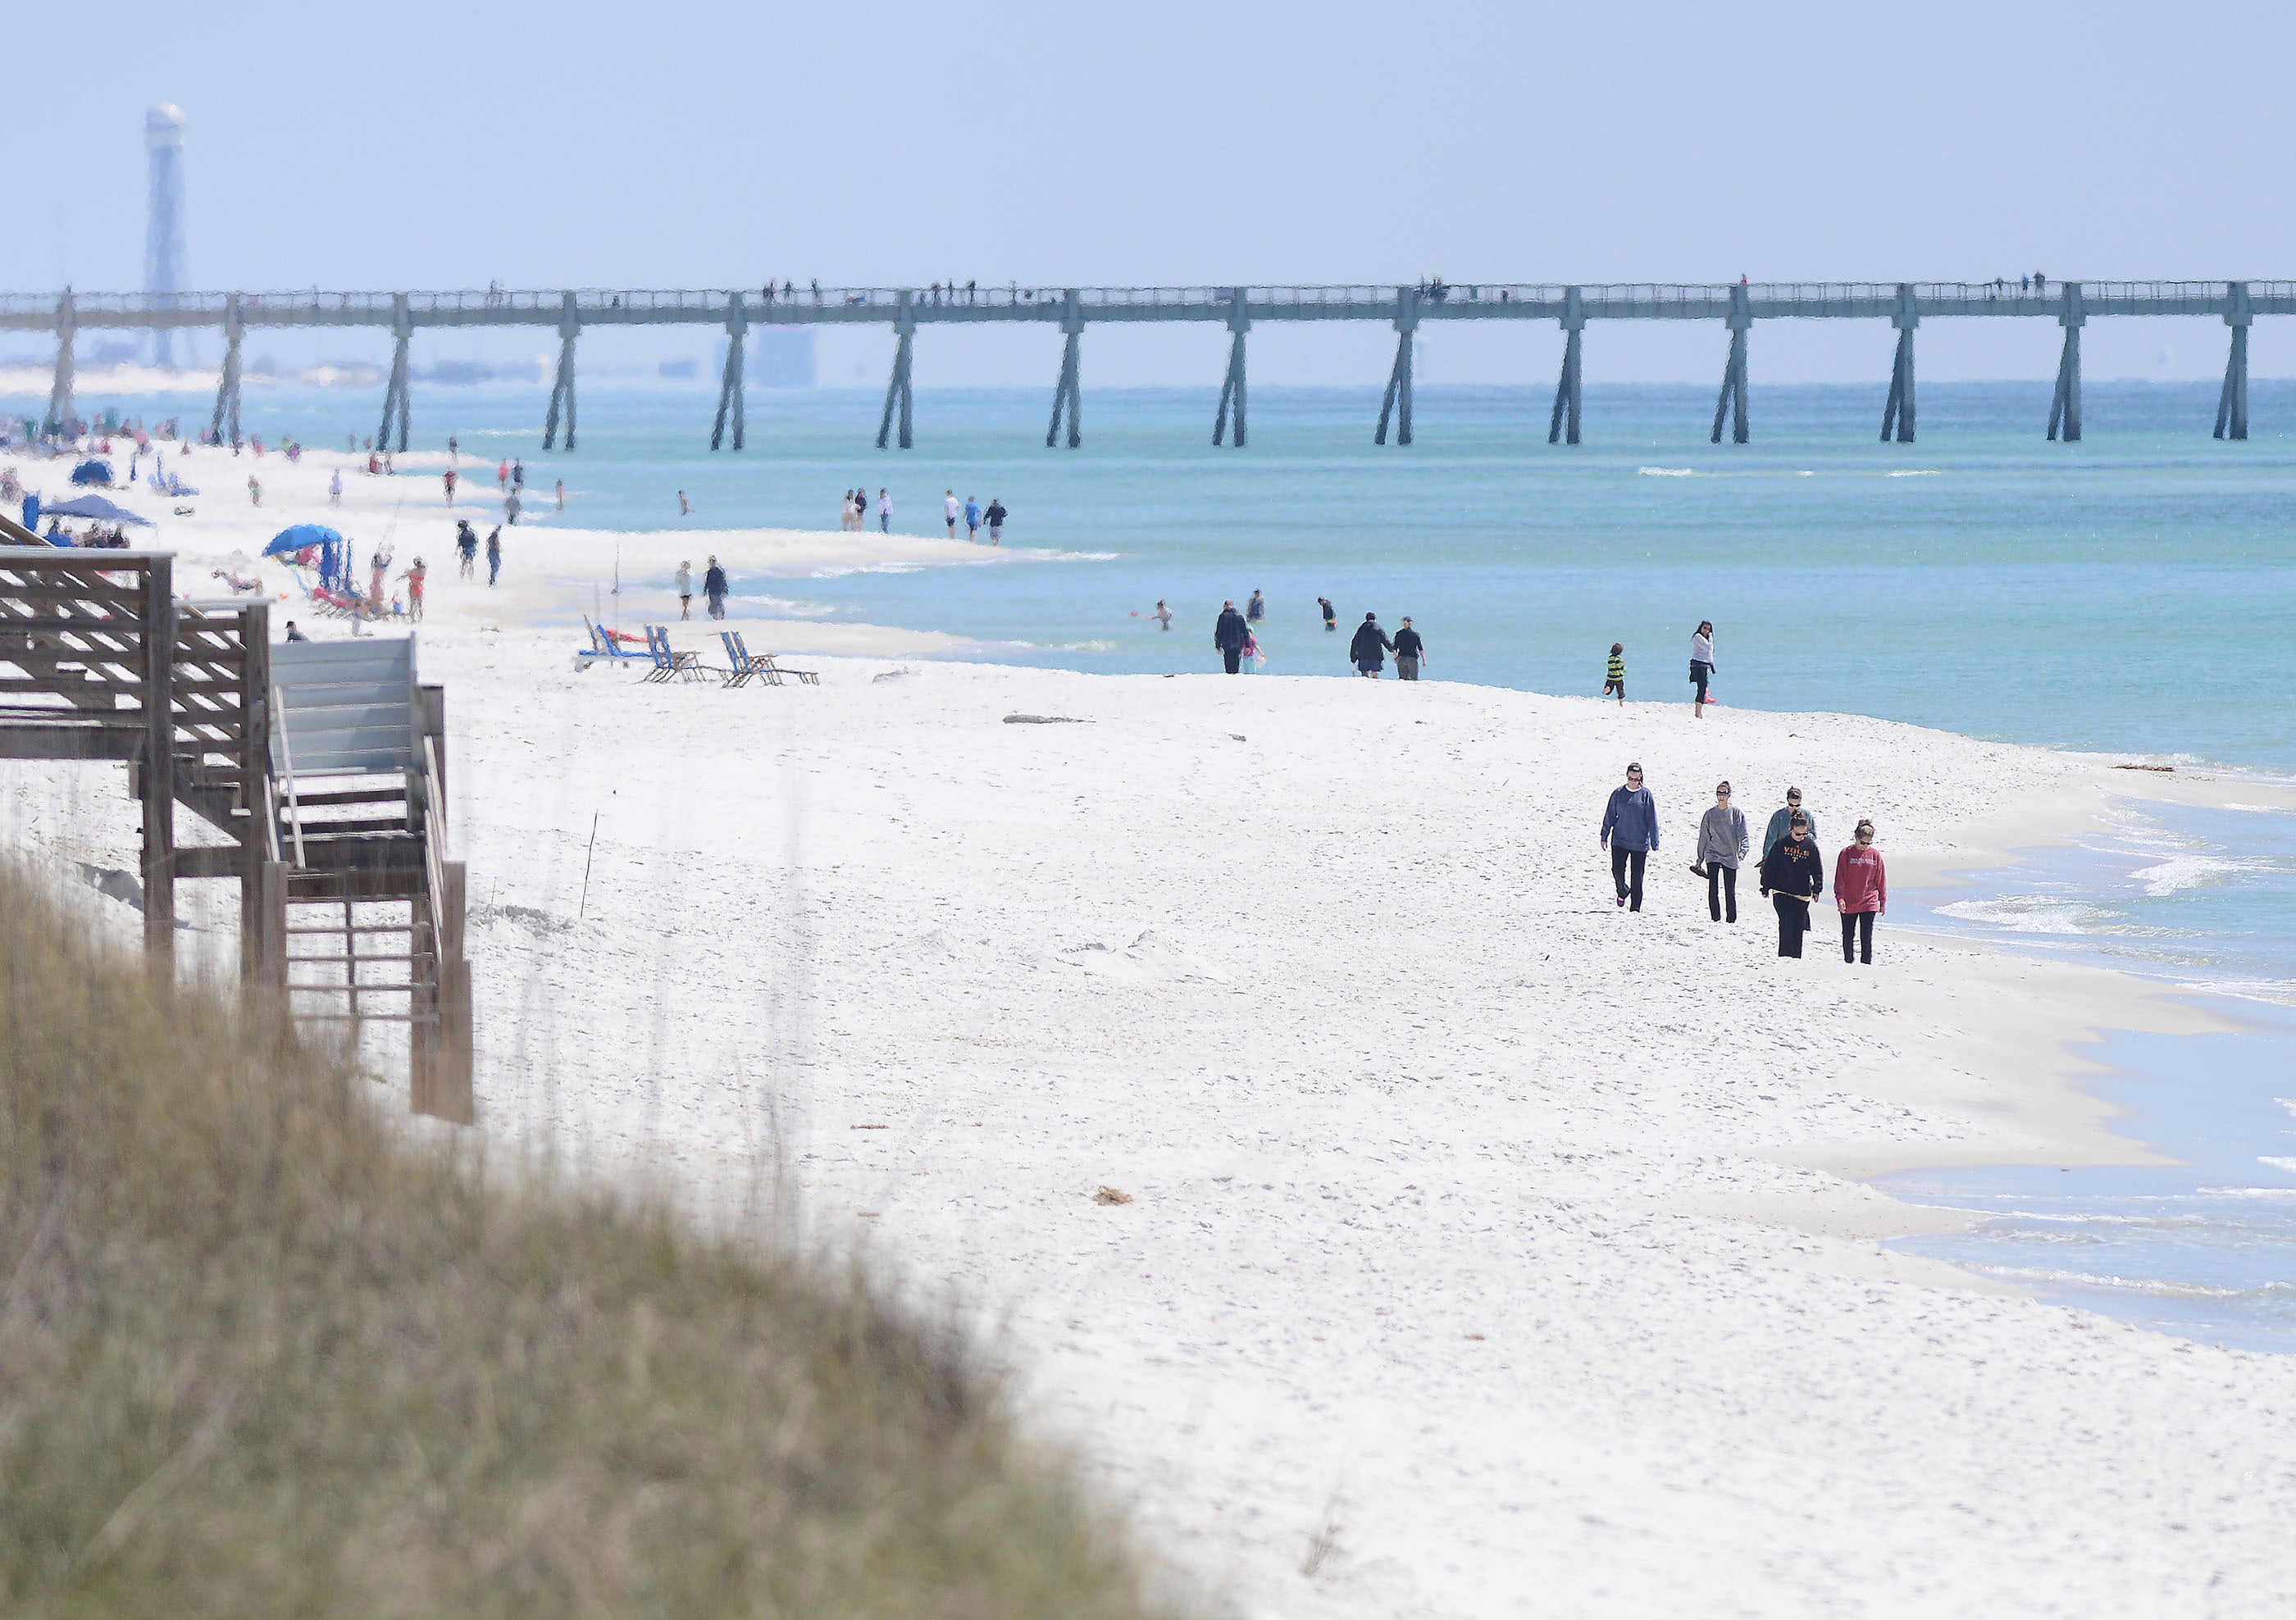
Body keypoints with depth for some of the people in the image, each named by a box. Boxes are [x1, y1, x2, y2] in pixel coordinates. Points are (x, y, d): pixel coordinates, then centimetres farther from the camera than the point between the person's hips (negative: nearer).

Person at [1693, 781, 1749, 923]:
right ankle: (1715, 918, -5)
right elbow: (1704, 838, 12)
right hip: (1713, 855, 1)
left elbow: (1743, 836, -4)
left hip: (1730, 857, -1)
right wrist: (1699, 860, 13)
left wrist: (1742, 851, -22)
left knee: (1730, 890, 3)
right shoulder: (1710, 815, 6)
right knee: (1713, 888, -10)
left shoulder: (1737, 813, -1)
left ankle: (1732, 919, 13)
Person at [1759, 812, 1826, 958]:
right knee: (1786, 923, -14)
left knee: (1798, 927, 6)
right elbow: (1769, 867, 3)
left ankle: (1796, 958, 16)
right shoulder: (1781, 844, -3)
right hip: (1781, 892, -2)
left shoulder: (1811, 845, 2)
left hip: (1802, 894, 2)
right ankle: (1784, 956, -13)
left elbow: (1817, 869, 7)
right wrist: (1765, 888, 4)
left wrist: (1817, 889, -3)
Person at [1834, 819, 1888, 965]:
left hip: (1869, 903, 0)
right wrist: (1840, 898, -12)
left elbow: (1881, 879, 8)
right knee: (1848, 936, 9)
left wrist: (1883, 901, 10)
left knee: (1867, 937, -2)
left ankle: (1866, 964, 3)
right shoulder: (1846, 853, -3)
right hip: (1848, 903, 0)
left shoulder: (1875, 855, 2)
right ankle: (1848, 962, 23)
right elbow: (1840, 878, -3)